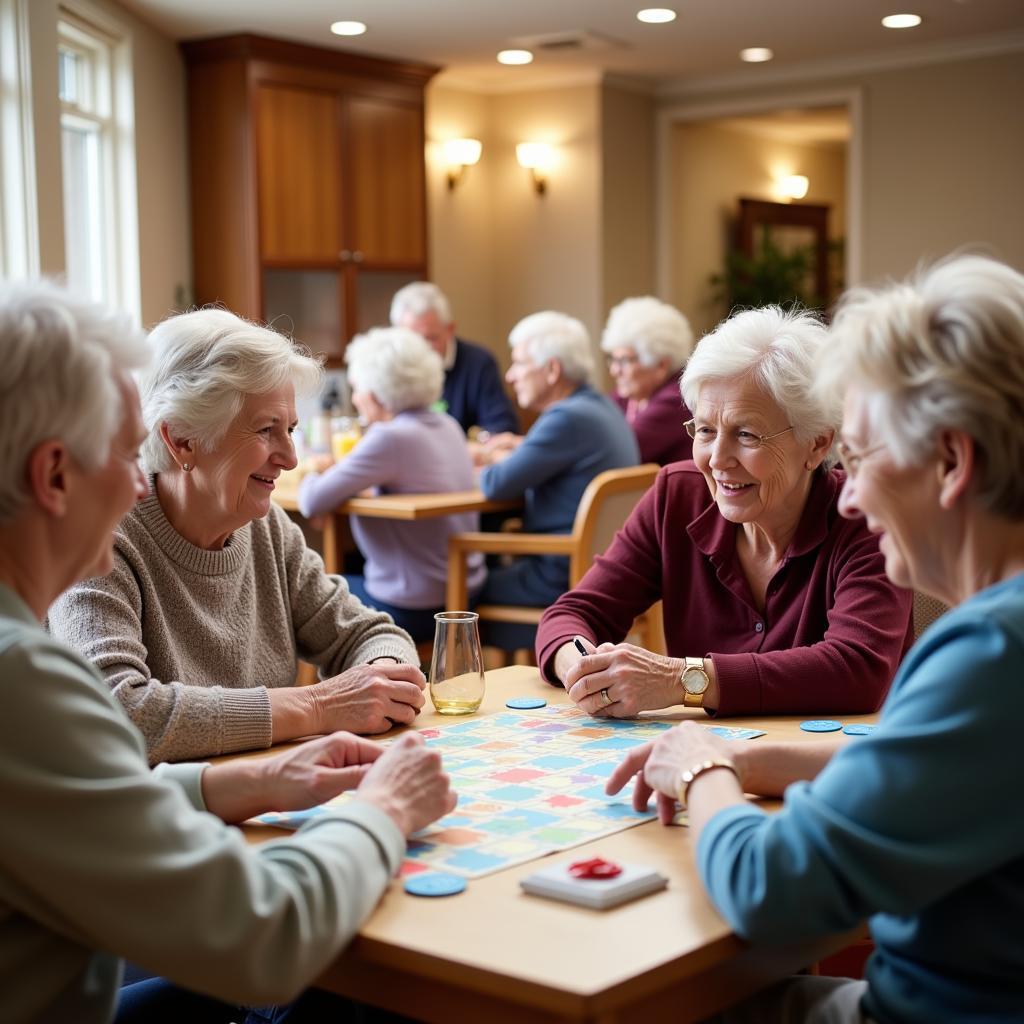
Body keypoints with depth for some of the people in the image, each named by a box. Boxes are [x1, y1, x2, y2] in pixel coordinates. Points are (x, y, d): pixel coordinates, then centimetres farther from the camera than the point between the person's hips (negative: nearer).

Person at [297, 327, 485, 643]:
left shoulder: (392, 438, -22)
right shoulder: (446, 426, 3)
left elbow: (312, 501, -22)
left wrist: (312, 475, 1)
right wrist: (335, 469, 6)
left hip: (415, 610, -8)